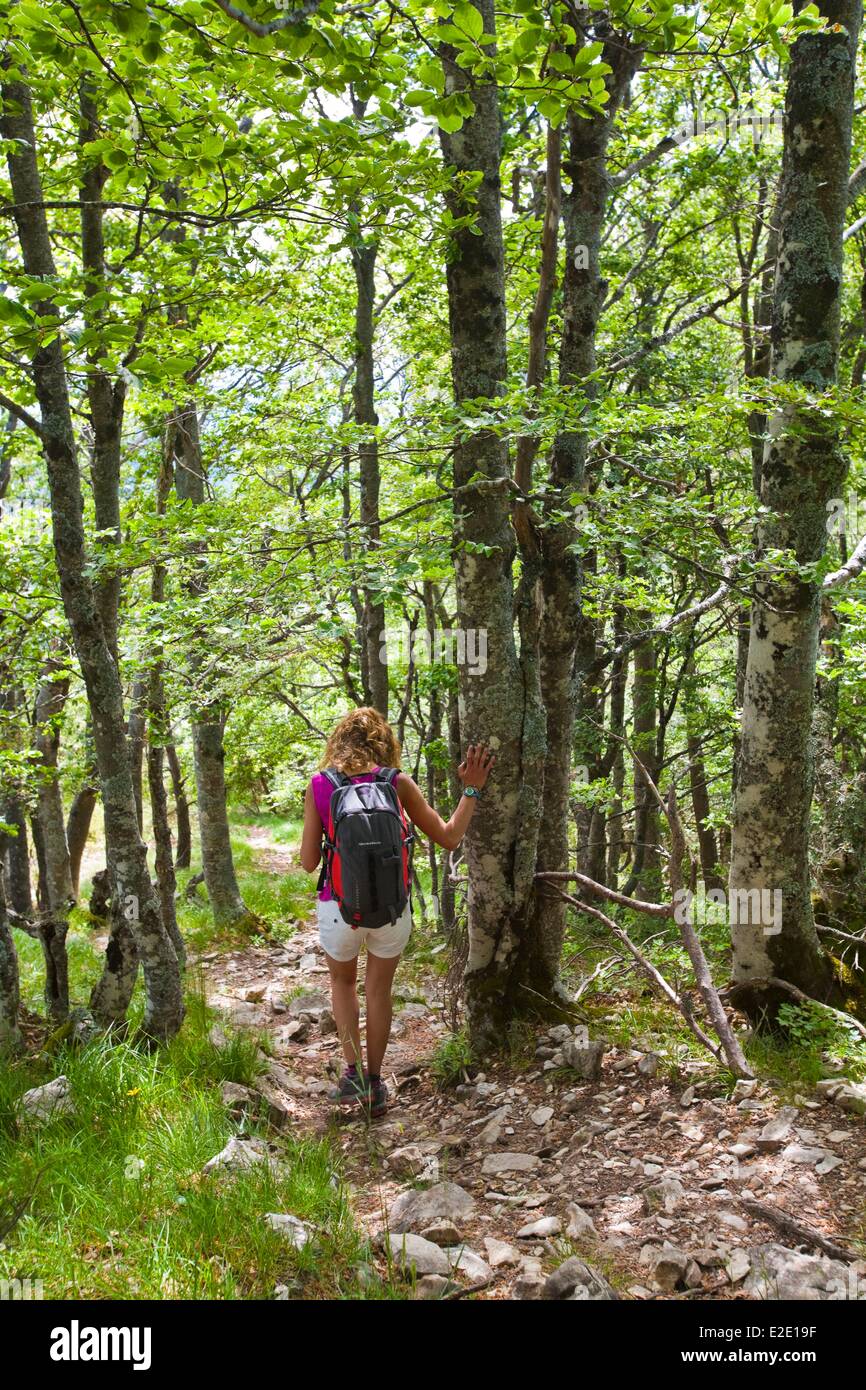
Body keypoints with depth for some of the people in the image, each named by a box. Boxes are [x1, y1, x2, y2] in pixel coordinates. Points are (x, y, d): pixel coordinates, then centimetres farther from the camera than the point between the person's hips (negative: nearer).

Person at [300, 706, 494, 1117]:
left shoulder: (319, 785, -5)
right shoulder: (398, 784, -5)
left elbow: (309, 863, -3)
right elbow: (449, 838, 1)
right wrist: (471, 790, 10)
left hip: (339, 908, 0)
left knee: (343, 981, 27)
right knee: (379, 990, 22)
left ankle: (353, 1072, 17)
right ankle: (375, 1084, 29)